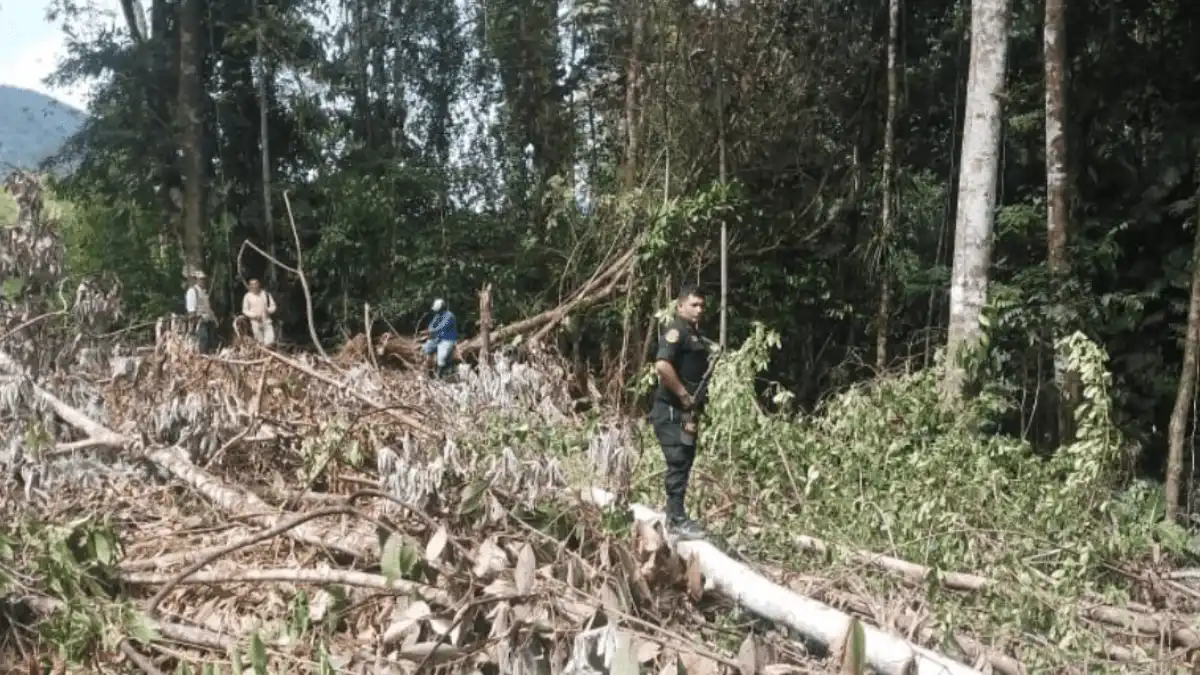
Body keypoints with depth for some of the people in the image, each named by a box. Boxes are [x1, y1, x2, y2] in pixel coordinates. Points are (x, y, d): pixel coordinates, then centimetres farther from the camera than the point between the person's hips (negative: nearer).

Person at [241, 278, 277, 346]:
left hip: (267, 321, 1)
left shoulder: (265, 294, 1)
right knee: (261, 343, 4)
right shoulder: (248, 296, -3)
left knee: (270, 341, -11)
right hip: (256, 323, -1)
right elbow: (245, 310, 1)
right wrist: (254, 315, -15)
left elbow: (273, 305, 6)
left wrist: (269, 310, -16)